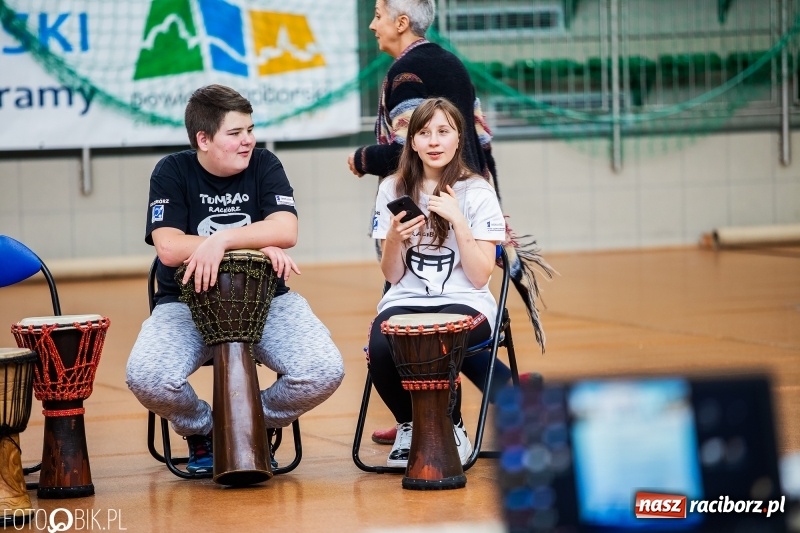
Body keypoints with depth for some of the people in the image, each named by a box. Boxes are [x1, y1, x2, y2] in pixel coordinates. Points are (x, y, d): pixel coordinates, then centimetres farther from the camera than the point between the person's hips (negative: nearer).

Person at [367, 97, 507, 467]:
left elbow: (479, 277, -6)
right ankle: (410, 426, -1)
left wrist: (458, 221, -17)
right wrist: (394, 238, -13)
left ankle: (451, 430, -6)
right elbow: (392, 275, 8)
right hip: (405, 301, 2)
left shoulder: (478, 193, -1)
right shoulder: (393, 190, 7)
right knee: (380, 349, -32)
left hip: (464, 302, -2)